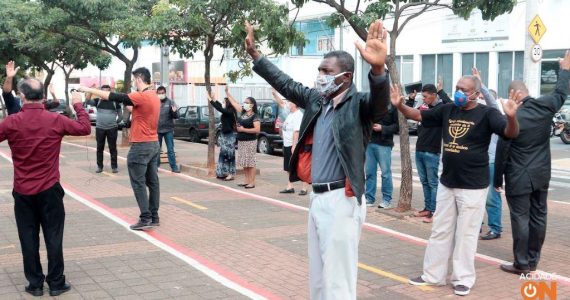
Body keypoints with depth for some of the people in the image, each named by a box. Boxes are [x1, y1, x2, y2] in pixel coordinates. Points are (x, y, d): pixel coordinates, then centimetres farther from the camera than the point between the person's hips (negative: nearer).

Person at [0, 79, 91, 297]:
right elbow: (85, 128, 3)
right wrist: (78, 105, 16)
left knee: (28, 238, 9)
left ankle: (35, 284, 15)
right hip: (50, 190, 0)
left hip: (23, 191, 0)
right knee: (53, 236, 7)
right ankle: (56, 283, 12)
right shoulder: (56, 121, -8)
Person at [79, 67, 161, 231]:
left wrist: (88, 90, -11)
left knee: (138, 183, -3)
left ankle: (145, 219, -3)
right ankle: (154, 217, 15)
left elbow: (114, 97, -17)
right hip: (154, 144, 9)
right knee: (152, 182, 10)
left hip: (141, 146, -9)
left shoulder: (142, 96, -17)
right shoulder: (154, 96, 10)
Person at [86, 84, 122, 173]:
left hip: (112, 128, -1)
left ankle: (114, 166, 9)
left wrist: (116, 122, 0)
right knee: (100, 148, 7)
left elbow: (120, 115, 9)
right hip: (100, 128, 2)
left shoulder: (115, 102, 2)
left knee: (113, 148, 3)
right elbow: (87, 99, -11)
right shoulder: (98, 101, 4)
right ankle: (99, 166, 15)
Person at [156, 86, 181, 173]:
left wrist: (174, 112, -25)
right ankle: (155, 166, 20)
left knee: (170, 149, 2)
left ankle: (174, 167, 4)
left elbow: (176, 116, -4)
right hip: (157, 130, 1)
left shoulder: (170, 102, 0)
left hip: (168, 130, -1)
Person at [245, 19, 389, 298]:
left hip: (340, 200, -8)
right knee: (318, 278, 19)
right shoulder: (316, 99, 10)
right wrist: (254, 54, 19)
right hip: (317, 197, 8)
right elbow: (285, 84, 20)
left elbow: (379, 101, -32)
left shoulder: (358, 103, -12)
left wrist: (378, 68, -52)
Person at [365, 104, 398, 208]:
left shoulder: (393, 105, -4)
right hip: (369, 142, 4)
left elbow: (397, 125, -7)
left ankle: (387, 200, 10)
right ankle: (369, 198, 18)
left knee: (386, 172, 1)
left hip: (384, 143, -4)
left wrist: (382, 128, -16)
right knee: (369, 171, 9)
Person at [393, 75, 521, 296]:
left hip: (473, 186, -6)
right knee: (440, 231, 15)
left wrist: (511, 117, -44)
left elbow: (511, 133, -23)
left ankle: (463, 279, 18)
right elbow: (418, 115, 10)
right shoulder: (447, 110, 4)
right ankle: (432, 275, 27)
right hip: (446, 183, 6)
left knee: (466, 234, 4)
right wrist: (400, 106, -8)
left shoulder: (486, 113, -12)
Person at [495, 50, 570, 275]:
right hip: (541, 174, 6)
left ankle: (522, 264, 6)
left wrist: (497, 179, -1)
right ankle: (533, 260, 22)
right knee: (538, 217, 12)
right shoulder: (545, 106, -5)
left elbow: (502, 152, -12)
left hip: (519, 177, -6)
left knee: (520, 219, 1)